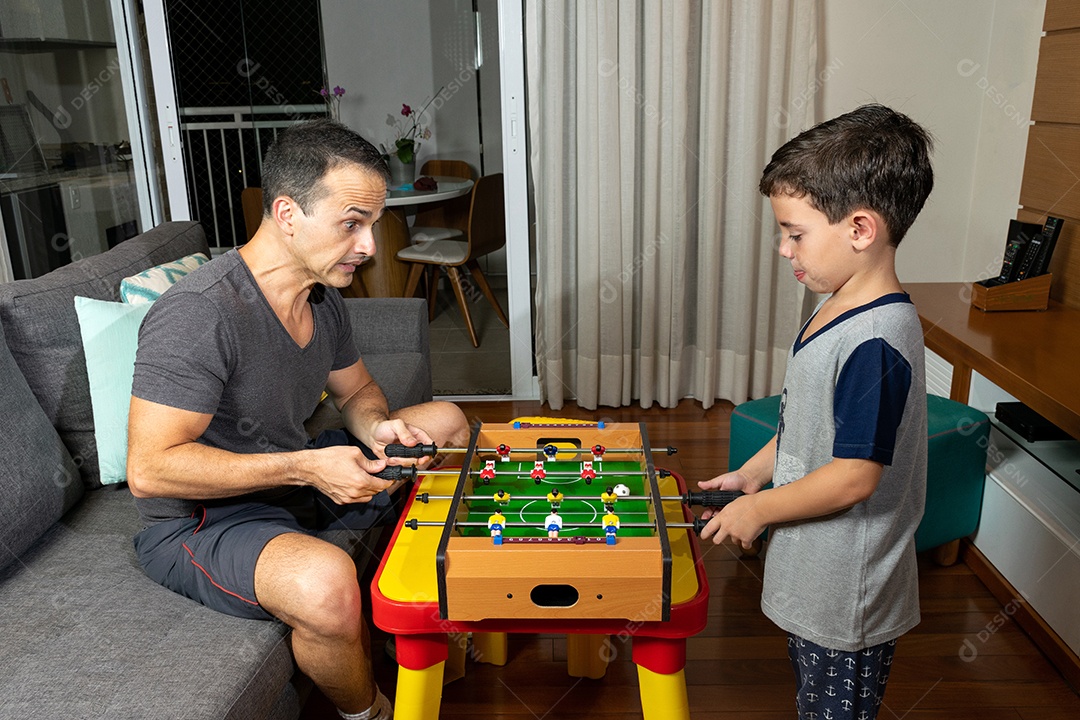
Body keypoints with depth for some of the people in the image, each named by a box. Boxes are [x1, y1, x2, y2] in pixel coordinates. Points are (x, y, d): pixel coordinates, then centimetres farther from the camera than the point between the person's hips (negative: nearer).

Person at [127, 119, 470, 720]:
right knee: (326, 582, -39)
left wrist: (377, 428, -11)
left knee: (446, 422, 11)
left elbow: (357, 391, 14)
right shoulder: (200, 314, -28)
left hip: (295, 478, 9)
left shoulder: (323, 296, -1)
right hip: (199, 519, -9)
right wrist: (306, 466, -31)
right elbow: (149, 470, -29)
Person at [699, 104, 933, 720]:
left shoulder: (876, 343, -29)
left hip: (847, 599, -9)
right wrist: (750, 474, 9)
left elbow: (854, 477, -28)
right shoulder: (839, 311, 2)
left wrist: (757, 510, -16)